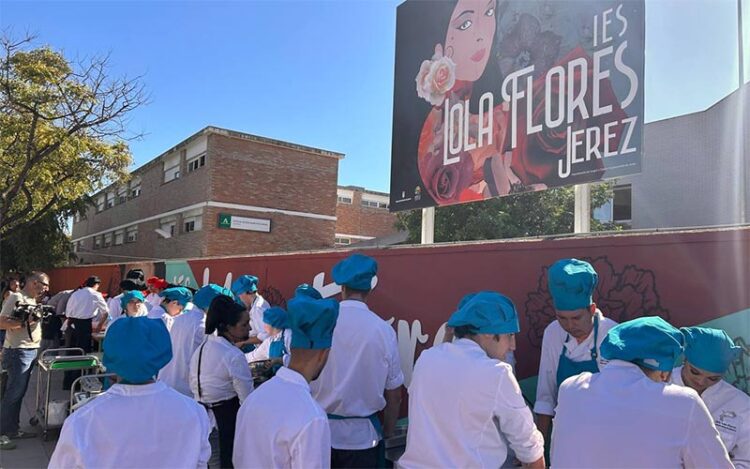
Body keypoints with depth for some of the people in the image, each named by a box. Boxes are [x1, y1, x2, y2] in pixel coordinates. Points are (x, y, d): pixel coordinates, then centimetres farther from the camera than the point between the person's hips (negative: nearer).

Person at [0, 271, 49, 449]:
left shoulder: (32, 300, 17)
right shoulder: (16, 297, -11)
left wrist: (38, 317, 11)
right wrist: (25, 322, -24)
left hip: (31, 351, 9)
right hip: (18, 352, -9)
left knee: (19, 393, 14)